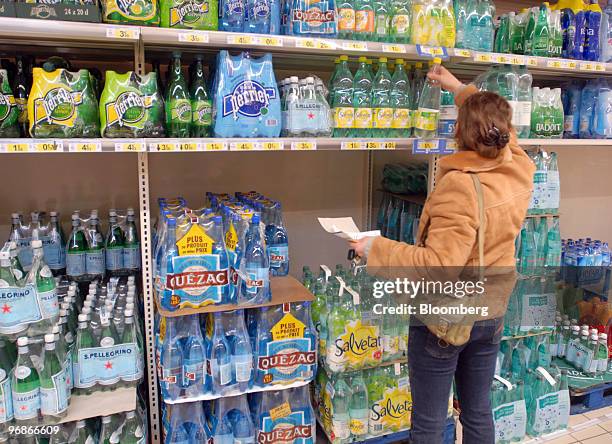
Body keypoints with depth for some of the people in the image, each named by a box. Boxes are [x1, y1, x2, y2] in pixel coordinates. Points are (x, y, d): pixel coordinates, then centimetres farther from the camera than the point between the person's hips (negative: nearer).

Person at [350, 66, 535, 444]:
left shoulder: (459, 186, -27)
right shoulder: (521, 169, -5)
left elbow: (440, 263, -29)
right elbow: (499, 125, 16)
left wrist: (376, 249, -20)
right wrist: (461, 89, 26)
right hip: (493, 313, 7)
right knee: (479, 413, 23)